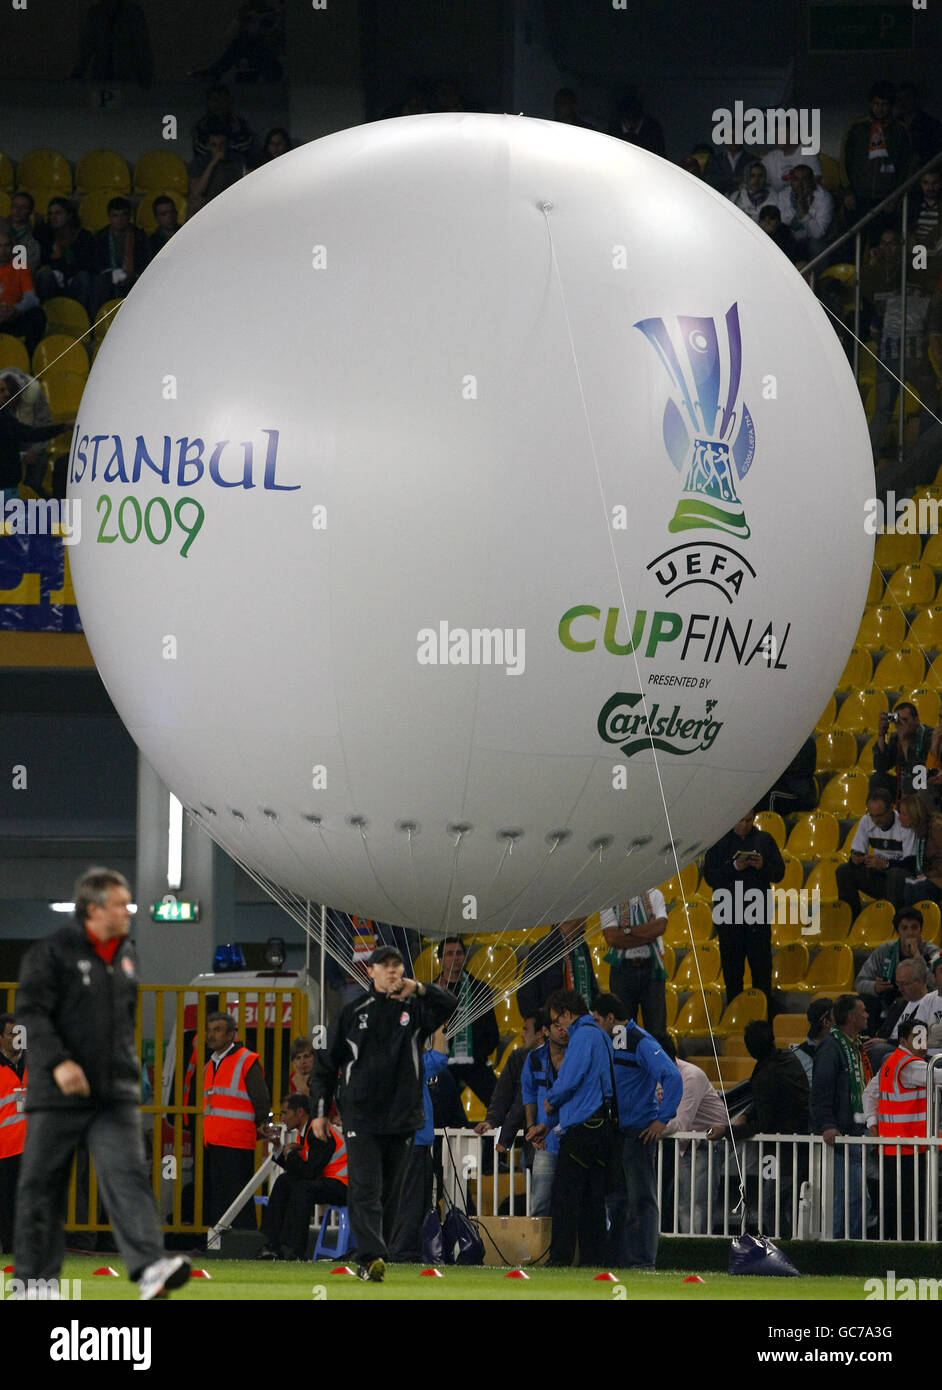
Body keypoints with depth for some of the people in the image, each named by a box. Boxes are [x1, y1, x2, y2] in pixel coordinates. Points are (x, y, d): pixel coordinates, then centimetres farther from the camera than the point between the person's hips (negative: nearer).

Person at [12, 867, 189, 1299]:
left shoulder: (125, 956, 14)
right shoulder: (52, 951, -6)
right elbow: (31, 1011, -14)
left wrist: (129, 1067, 20)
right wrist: (57, 1062, -26)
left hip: (116, 1096, 4)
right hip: (57, 1096, -4)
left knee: (127, 1175, -13)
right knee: (41, 1185, 3)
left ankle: (150, 1268, -28)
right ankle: (34, 1281, 13)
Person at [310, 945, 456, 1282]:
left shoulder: (414, 1008, 7)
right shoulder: (354, 1011, 5)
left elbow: (450, 1005, -13)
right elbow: (328, 1062, 9)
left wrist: (419, 988, -28)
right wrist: (320, 1111, 4)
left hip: (402, 1115, 2)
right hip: (360, 1117, -2)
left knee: (390, 1192, 7)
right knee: (366, 1188, -13)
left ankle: (373, 1259, 16)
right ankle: (371, 1257, -24)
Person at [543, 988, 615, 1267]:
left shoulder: (583, 1035, -9)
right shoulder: (601, 1035, 20)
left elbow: (569, 1080, -18)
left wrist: (551, 1101, 4)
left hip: (582, 1128, -9)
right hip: (603, 1126, 9)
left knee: (564, 1195, -7)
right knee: (593, 1199, 9)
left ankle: (560, 1257, -8)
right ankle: (593, 1257, 9)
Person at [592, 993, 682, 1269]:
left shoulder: (641, 1042, -12)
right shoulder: (610, 1043, 15)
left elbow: (672, 1077, -20)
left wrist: (662, 1119, -21)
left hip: (639, 1131, -9)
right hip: (615, 1130, 9)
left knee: (641, 1197, -7)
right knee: (618, 1197, 10)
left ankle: (643, 1259, -7)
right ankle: (620, 1256, 14)